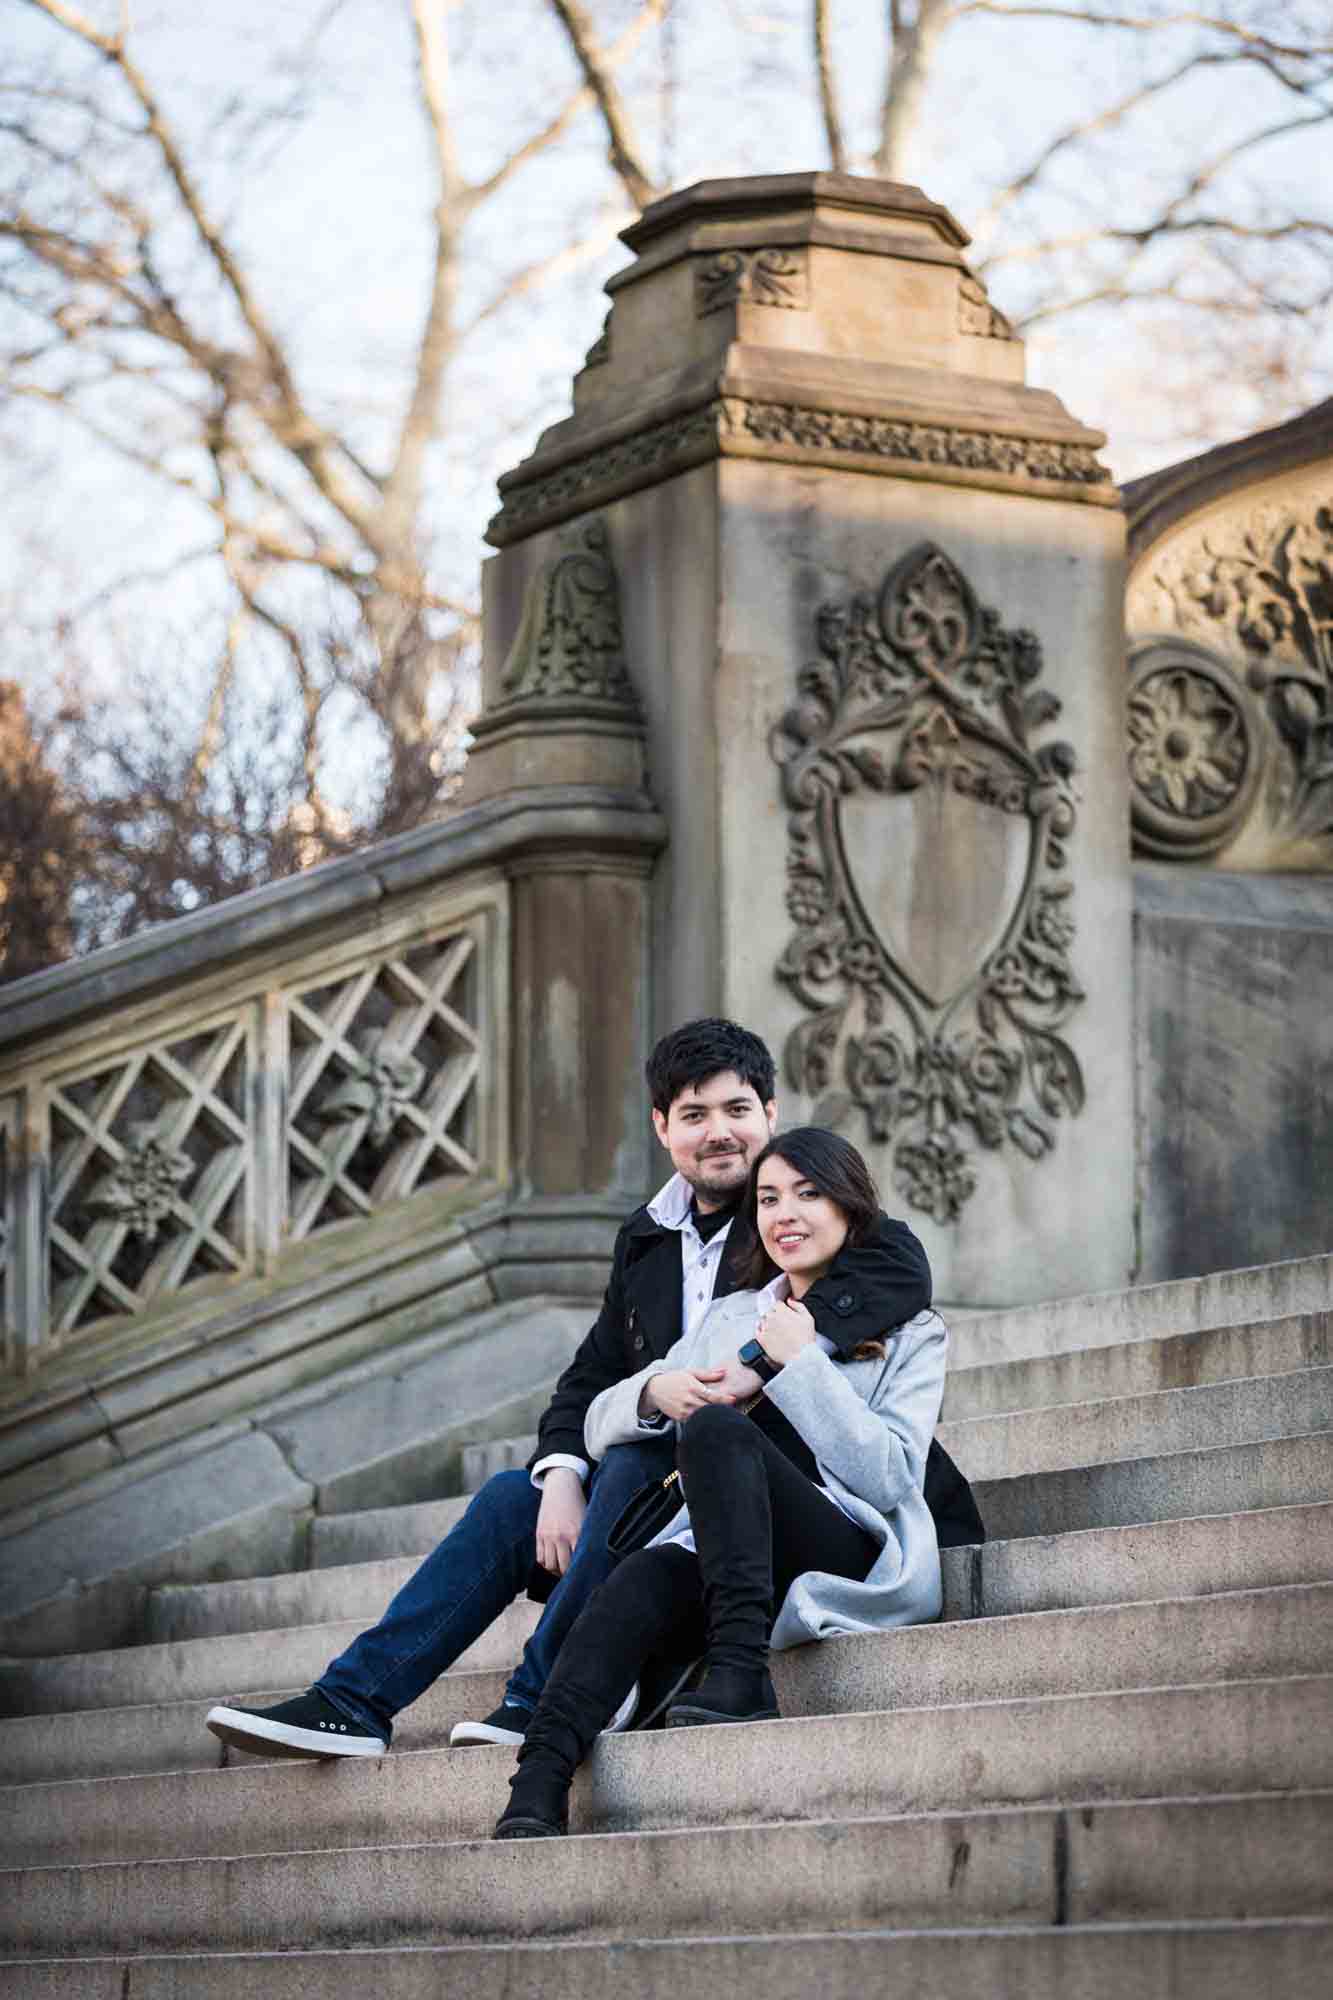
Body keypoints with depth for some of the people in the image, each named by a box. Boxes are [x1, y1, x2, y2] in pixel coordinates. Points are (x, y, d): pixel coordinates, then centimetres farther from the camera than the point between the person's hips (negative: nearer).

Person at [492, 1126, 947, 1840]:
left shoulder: (910, 1332, 15)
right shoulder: (730, 1319, 27)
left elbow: (890, 1478, -2)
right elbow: (599, 1425, 20)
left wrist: (800, 1363, -4)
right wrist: (655, 1391, -2)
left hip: (857, 1561, -3)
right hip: (721, 1565, 3)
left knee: (717, 1427, -29)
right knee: (647, 1576, -34)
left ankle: (739, 1676, -41)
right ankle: (536, 1790, -53)